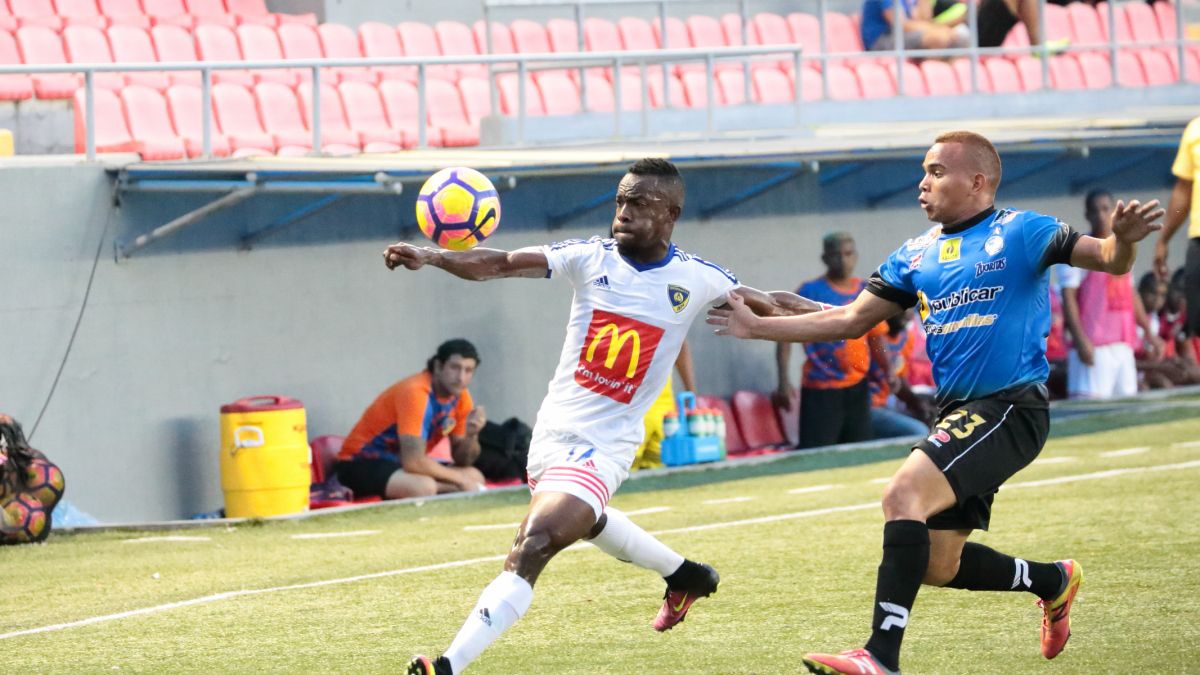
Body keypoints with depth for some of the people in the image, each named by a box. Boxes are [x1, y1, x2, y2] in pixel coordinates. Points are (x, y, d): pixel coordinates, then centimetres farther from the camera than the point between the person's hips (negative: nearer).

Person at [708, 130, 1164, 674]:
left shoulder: (1017, 233, -5)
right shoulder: (916, 256, 14)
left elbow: (1109, 260, -13)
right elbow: (849, 320, 19)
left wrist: (1123, 239, -37)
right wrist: (755, 326, 17)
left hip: (1009, 408, -8)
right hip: (957, 412, 8)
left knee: (903, 493, -27)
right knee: (936, 565, 8)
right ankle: (1053, 581, 34)